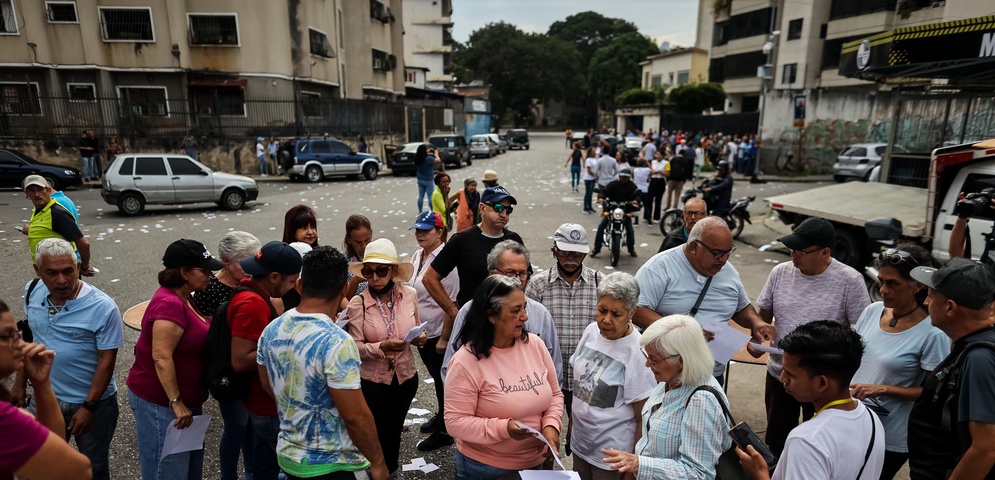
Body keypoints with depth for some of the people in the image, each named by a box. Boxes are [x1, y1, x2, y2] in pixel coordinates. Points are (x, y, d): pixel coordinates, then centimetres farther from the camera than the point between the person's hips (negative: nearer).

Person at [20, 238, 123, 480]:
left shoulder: (103, 307, -23)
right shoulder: (32, 292, -6)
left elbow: (107, 360, -18)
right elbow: (29, 339, 8)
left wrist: (89, 407, -18)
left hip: (94, 402, -4)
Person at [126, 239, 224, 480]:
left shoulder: (183, 298, 8)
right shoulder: (170, 303, -23)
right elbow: (161, 358, -26)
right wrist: (175, 402, -24)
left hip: (184, 398, 10)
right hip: (161, 401, -10)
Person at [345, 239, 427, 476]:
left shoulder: (409, 295, -9)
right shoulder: (357, 303, -16)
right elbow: (355, 348, -16)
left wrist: (420, 338, -16)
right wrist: (382, 347, -33)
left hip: (406, 377, 3)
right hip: (372, 381, -3)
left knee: (394, 429, 23)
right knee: (377, 433, 12)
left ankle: (391, 470, 50)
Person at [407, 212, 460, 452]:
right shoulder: (416, 256, 6)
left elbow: (451, 303, -20)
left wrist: (445, 337, -19)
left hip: (439, 333, -8)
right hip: (421, 332, 8)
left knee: (443, 380, 7)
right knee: (436, 376, 23)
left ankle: (444, 431, 23)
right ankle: (442, 416, 43)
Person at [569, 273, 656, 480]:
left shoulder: (638, 352, -21)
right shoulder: (591, 331, -4)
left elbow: (644, 419, -15)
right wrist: (571, 425, 13)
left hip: (612, 458, -5)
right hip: (580, 444, 6)